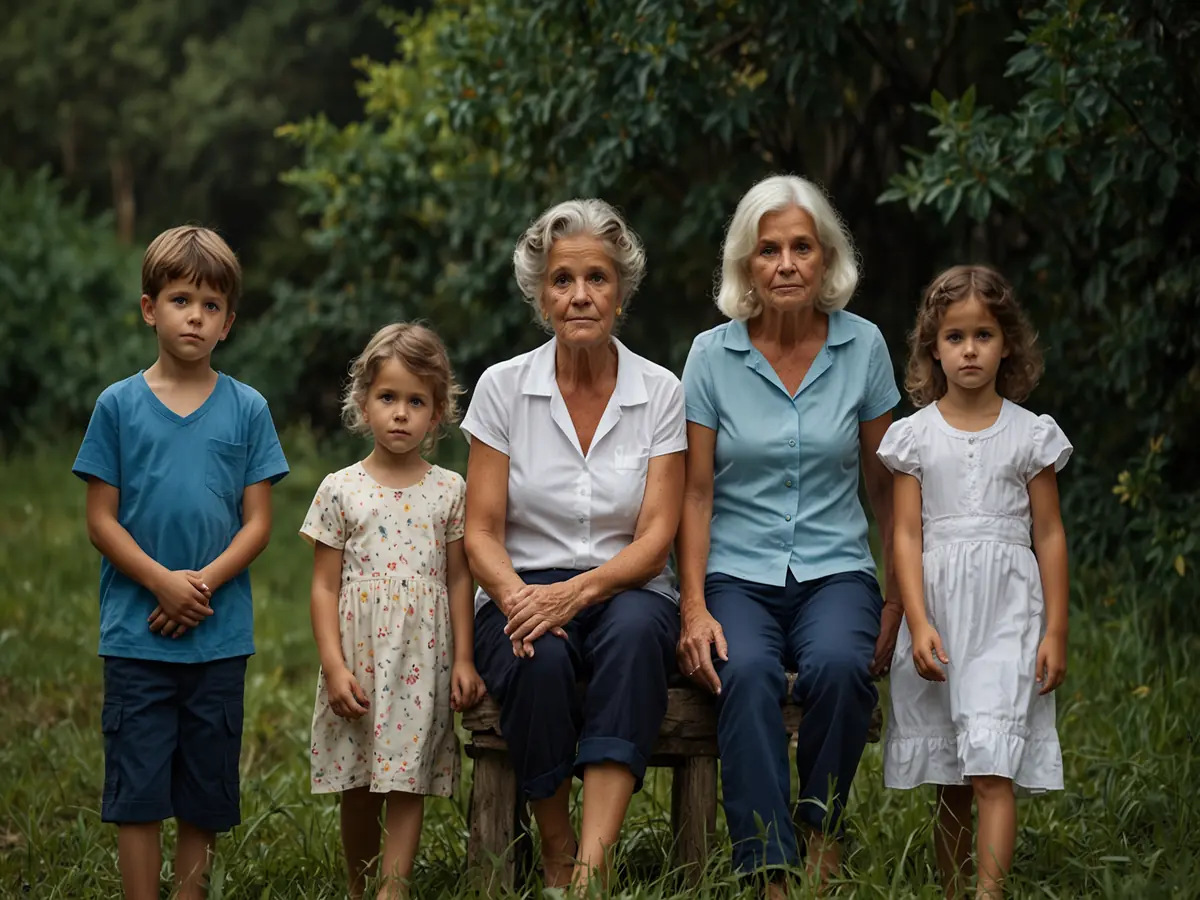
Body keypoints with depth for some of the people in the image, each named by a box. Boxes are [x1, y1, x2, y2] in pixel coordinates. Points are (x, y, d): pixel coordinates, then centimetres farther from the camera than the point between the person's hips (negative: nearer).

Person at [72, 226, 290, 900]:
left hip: (220, 635, 1)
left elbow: (258, 522, 2)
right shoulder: (119, 406, 1)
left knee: (207, 792, 8)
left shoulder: (248, 410, 4)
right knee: (138, 788, 0)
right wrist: (163, 583, -14)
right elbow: (102, 520, -1)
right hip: (137, 634, -1)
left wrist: (205, 584, -13)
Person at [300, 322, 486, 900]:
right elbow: (324, 587, 0)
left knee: (408, 784, -3)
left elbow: (458, 580, 8)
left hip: (422, 661, 0)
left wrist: (463, 659, 2)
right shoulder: (341, 490, 0)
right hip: (358, 659, 0)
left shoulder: (448, 490, 4)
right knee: (357, 790, 8)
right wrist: (334, 667, -8)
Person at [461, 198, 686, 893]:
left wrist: (577, 591, -23)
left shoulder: (660, 392, 2)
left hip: (625, 593, 0)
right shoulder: (504, 386, 3)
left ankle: (596, 860, -43)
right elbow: (481, 531, 1)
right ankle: (556, 856, -20)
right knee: (538, 656, -36)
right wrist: (516, 597, -21)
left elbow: (656, 536, -5)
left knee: (634, 629, -36)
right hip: (525, 592, 0)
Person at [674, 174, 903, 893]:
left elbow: (887, 485, 9)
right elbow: (696, 493, 1)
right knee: (746, 672, -34)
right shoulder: (712, 355, 0)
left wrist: (901, 601, 2)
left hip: (835, 571, 1)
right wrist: (694, 609, -11)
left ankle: (821, 829, -10)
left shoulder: (863, 347, 3)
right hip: (738, 574, -1)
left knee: (838, 664, -34)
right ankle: (771, 869, -33)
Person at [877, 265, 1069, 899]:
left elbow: (1050, 537, 6)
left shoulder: (1030, 435, 5)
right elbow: (907, 536, 2)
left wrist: (1055, 631, 1)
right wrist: (919, 624, -9)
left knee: (992, 768, -15)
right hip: (938, 608, 2)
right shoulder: (914, 436, 6)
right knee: (950, 780, 7)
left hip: (1007, 612, -2)